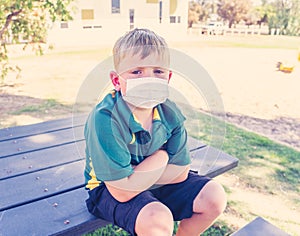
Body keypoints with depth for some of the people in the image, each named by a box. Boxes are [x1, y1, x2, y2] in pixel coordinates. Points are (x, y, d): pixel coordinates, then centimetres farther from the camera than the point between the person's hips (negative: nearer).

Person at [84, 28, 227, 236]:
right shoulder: (105, 119, -30)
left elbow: (180, 173, -9)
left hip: (158, 184, 6)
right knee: (158, 218, -33)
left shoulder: (169, 113, -12)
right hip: (109, 191, -5)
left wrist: (136, 174, -19)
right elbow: (123, 191, -30)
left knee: (215, 197, -2)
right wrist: (161, 157, -20)